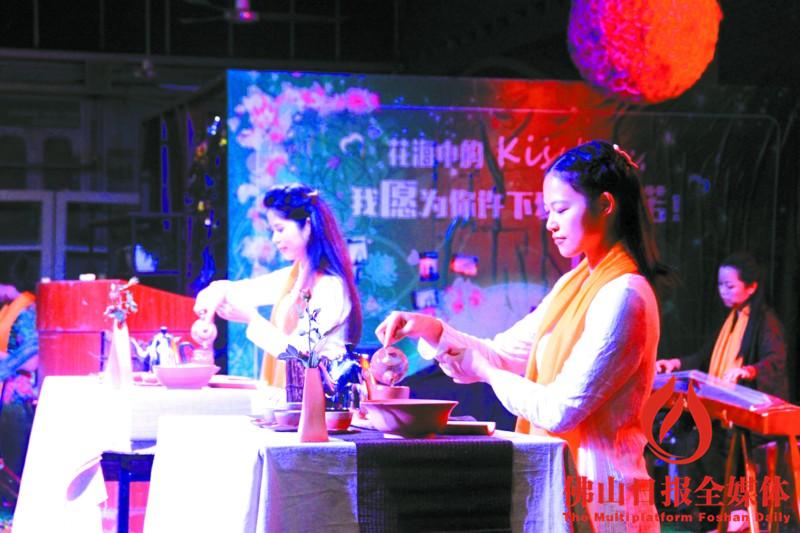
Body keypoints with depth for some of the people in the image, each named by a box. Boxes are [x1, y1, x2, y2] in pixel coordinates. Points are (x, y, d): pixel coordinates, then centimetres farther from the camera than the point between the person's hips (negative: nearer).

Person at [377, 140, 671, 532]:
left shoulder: (622, 297, -17)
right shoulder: (574, 284, 13)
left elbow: (562, 409, -20)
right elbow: (503, 355, 14)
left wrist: (488, 374, -5)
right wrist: (434, 331, -1)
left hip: (596, 493, -8)